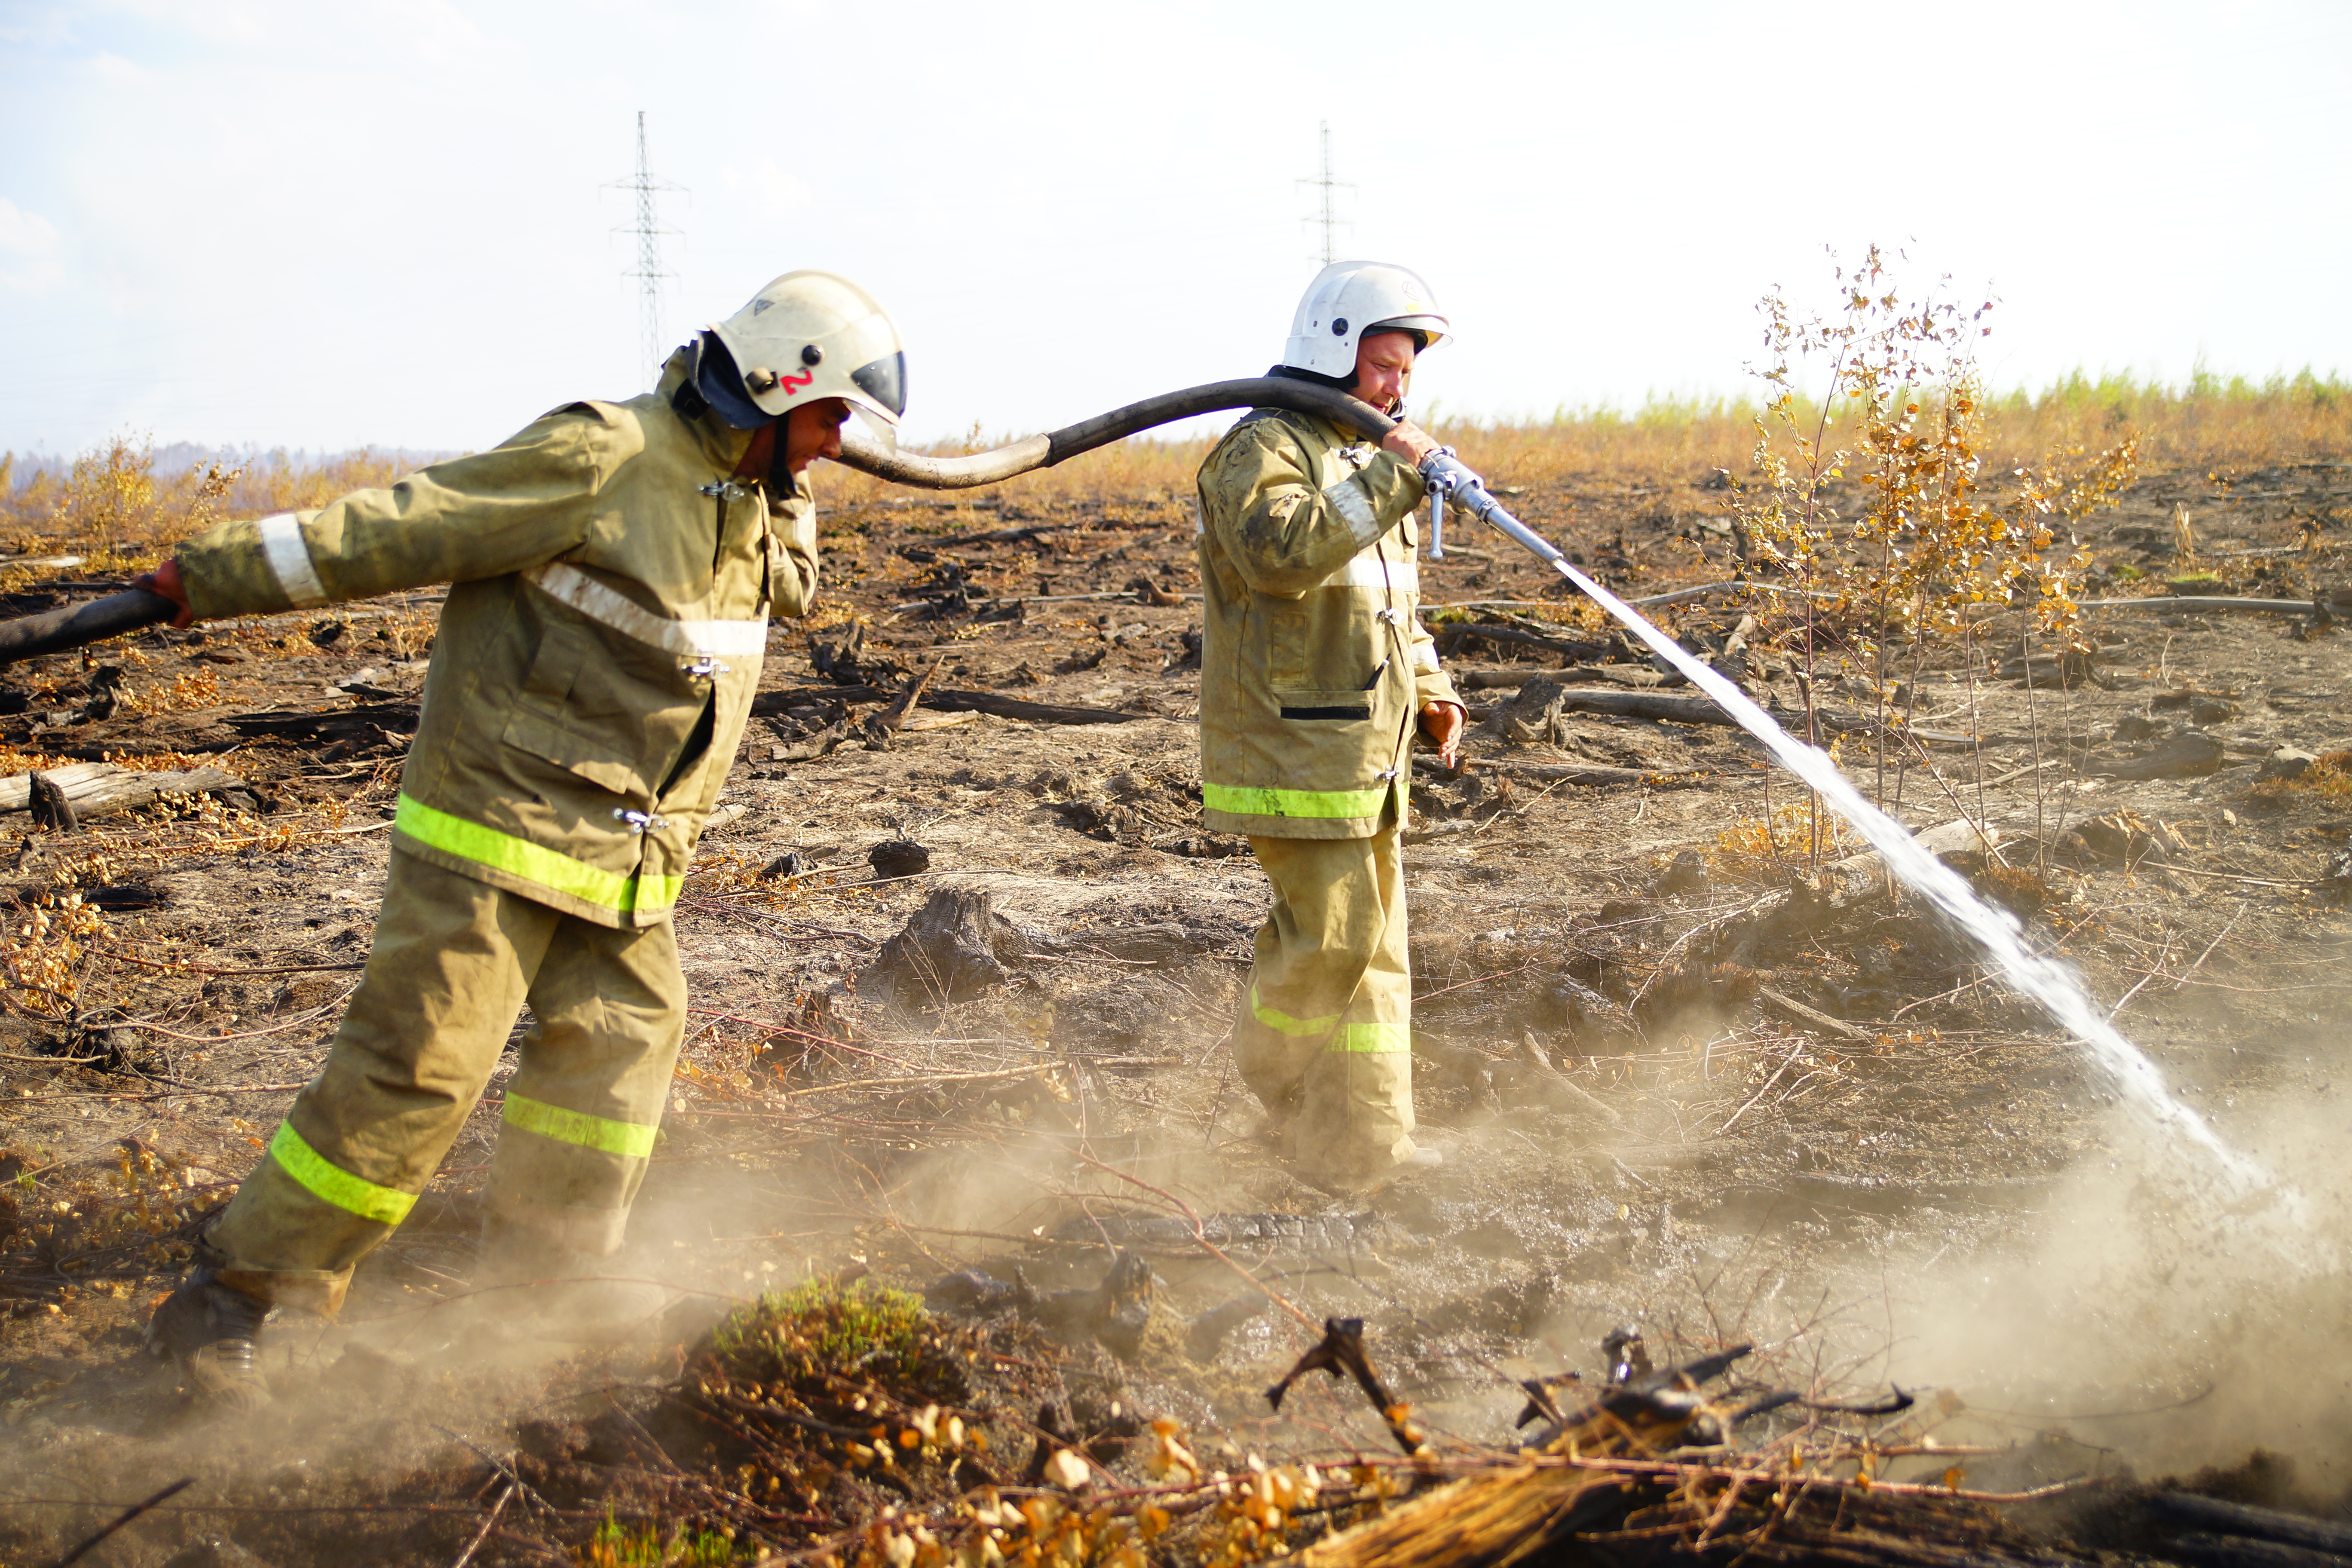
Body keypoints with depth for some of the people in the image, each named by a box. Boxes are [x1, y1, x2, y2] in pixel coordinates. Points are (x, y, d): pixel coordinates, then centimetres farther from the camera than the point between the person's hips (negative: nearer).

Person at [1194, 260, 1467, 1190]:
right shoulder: (1266, 447, -9)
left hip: (1366, 756, 10)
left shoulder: (1367, 460, 21)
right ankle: (1266, 1075, 13)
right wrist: (1384, 480, -27)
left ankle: (1366, 1148, 15)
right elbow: (1279, 550, -31)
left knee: (1375, 949, 9)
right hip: (1295, 752, -9)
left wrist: (1428, 691, 13)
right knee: (1329, 938, -11)